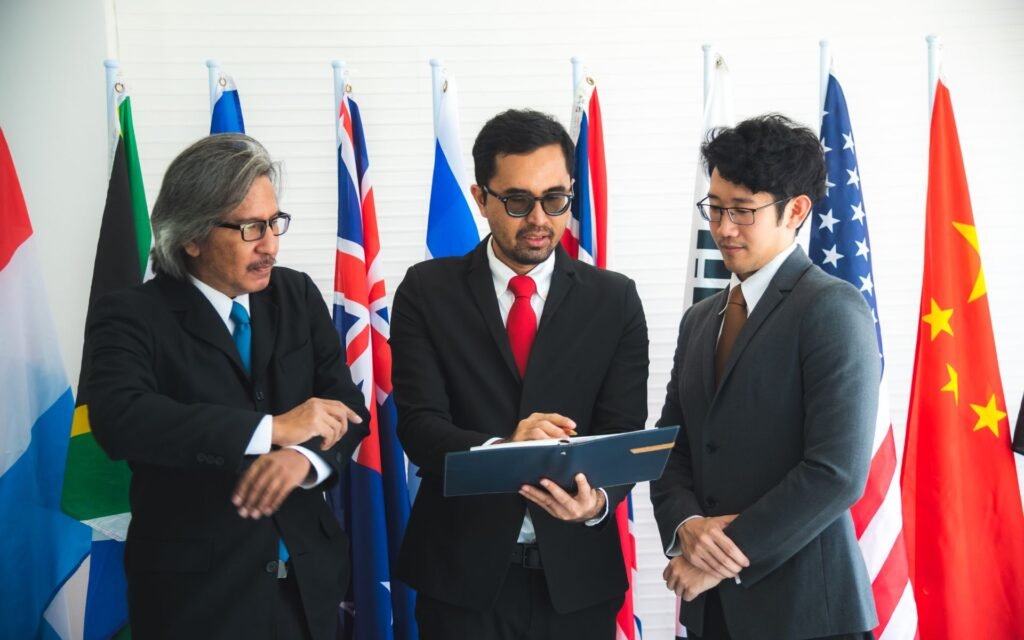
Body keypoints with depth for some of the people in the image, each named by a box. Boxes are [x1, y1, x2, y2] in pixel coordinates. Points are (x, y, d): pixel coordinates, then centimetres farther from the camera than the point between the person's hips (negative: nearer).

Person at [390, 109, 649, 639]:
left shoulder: (615, 300, 2)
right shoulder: (427, 291, -1)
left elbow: (623, 435, -4)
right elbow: (418, 425, -10)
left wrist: (598, 500, -25)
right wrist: (501, 449, -29)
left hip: (576, 573, 1)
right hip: (461, 571, -1)